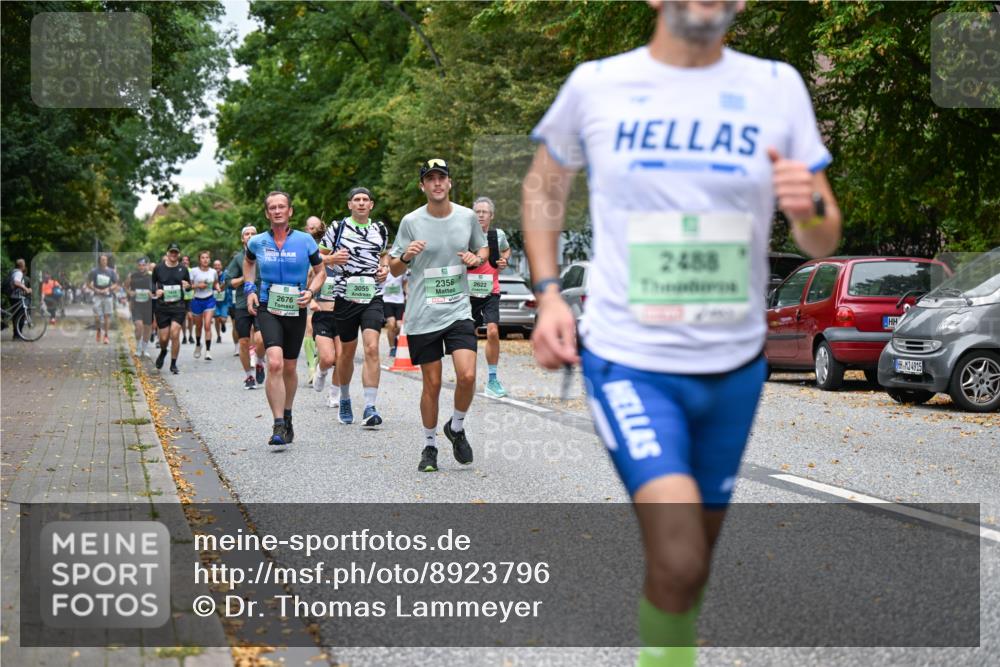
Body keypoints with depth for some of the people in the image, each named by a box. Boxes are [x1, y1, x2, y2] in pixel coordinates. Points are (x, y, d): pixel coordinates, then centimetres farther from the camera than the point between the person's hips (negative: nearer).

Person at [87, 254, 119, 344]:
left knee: (107, 316, 0)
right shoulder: (94, 271, 0)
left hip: (108, 296, 1)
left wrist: (108, 289, -9)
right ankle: (98, 330, 22)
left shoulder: (111, 271, 4)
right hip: (98, 296, -1)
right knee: (97, 317, -7)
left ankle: (106, 335, 9)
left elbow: (116, 284, 8)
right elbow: (88, 283, 5)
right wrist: (96, 290, -10)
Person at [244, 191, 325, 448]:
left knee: (289, 368, 13)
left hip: (296, 309, 1)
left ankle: (287, 417, 36)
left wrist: (310, 292, -10)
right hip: (267, 308, -1)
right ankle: (279, 426, -21)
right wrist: (249, 289, 10)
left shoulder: (304, 240, -3)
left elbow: (320, 271, 8)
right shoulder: (257, 242, 0)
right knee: (274, 363, -21)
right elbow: (248, 262, 23)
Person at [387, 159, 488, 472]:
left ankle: (456, 428, 14)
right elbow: (394, 269, 3)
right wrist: (406, 256, -18)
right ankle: (429, 446, 21)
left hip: (458, 311, 1)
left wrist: (476, 259, -4)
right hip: (422, 317, -1)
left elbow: (484, 248, 19)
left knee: (467, 376, -14)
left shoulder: (467, 217, 3)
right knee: (432, 384, 2)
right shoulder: (411, 221, -3)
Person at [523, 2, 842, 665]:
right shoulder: (595, 84, -4)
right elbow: (544, 183, 14)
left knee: (696, 558, 16)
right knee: (679, 560, -20)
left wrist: (810, 208, -21)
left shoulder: (778, 86, -1)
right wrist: (548, 293, 2)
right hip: (629, 360, -3)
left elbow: (824, 242, 2)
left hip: (734, 364, 3)